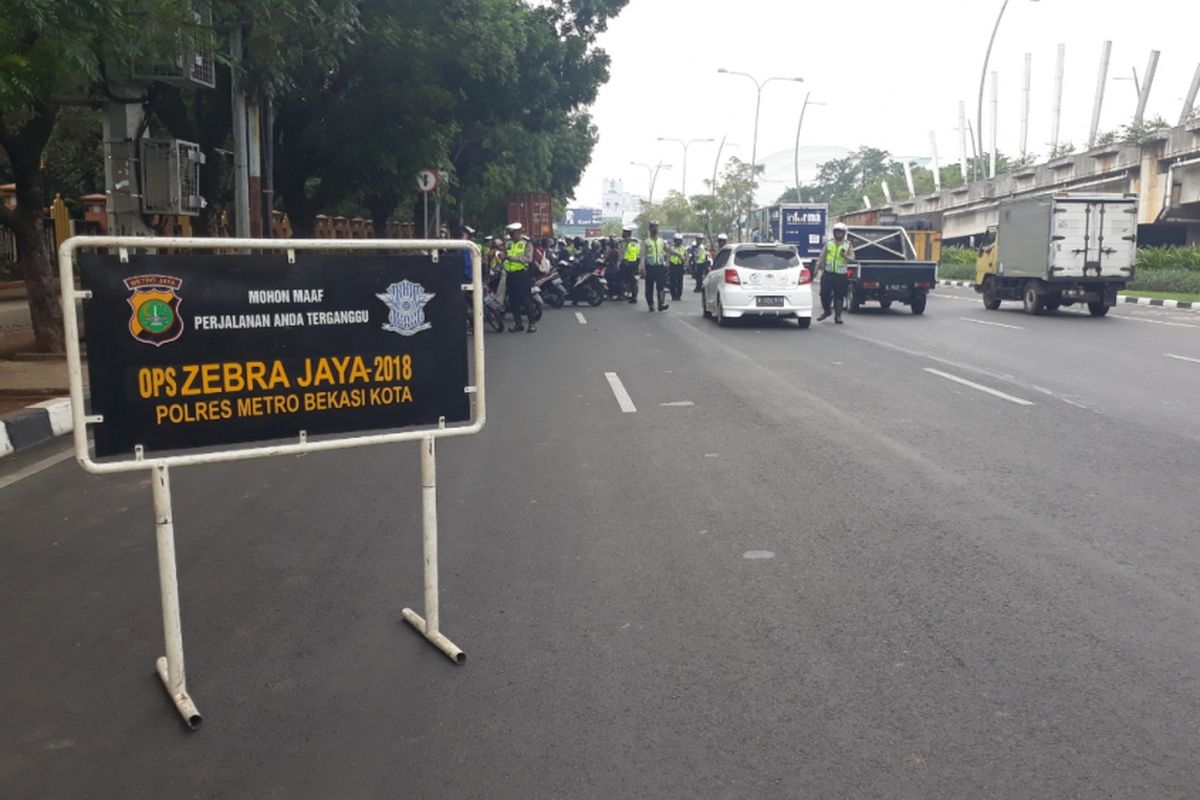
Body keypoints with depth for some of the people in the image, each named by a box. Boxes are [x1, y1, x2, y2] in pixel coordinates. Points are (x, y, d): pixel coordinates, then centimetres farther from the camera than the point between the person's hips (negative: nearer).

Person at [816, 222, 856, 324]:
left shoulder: (848, 245, 6)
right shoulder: (828, 243, 8)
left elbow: (852, 260, 2)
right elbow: (822, 257, 11)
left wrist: (845, 256, -17)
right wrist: (817, 269, 6)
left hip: (841, 276, -1)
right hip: (828, 274, 1)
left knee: (839, 296, -2)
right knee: (824, 294, 0)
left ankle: (838, 315, 3)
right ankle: (826, 311, 22)